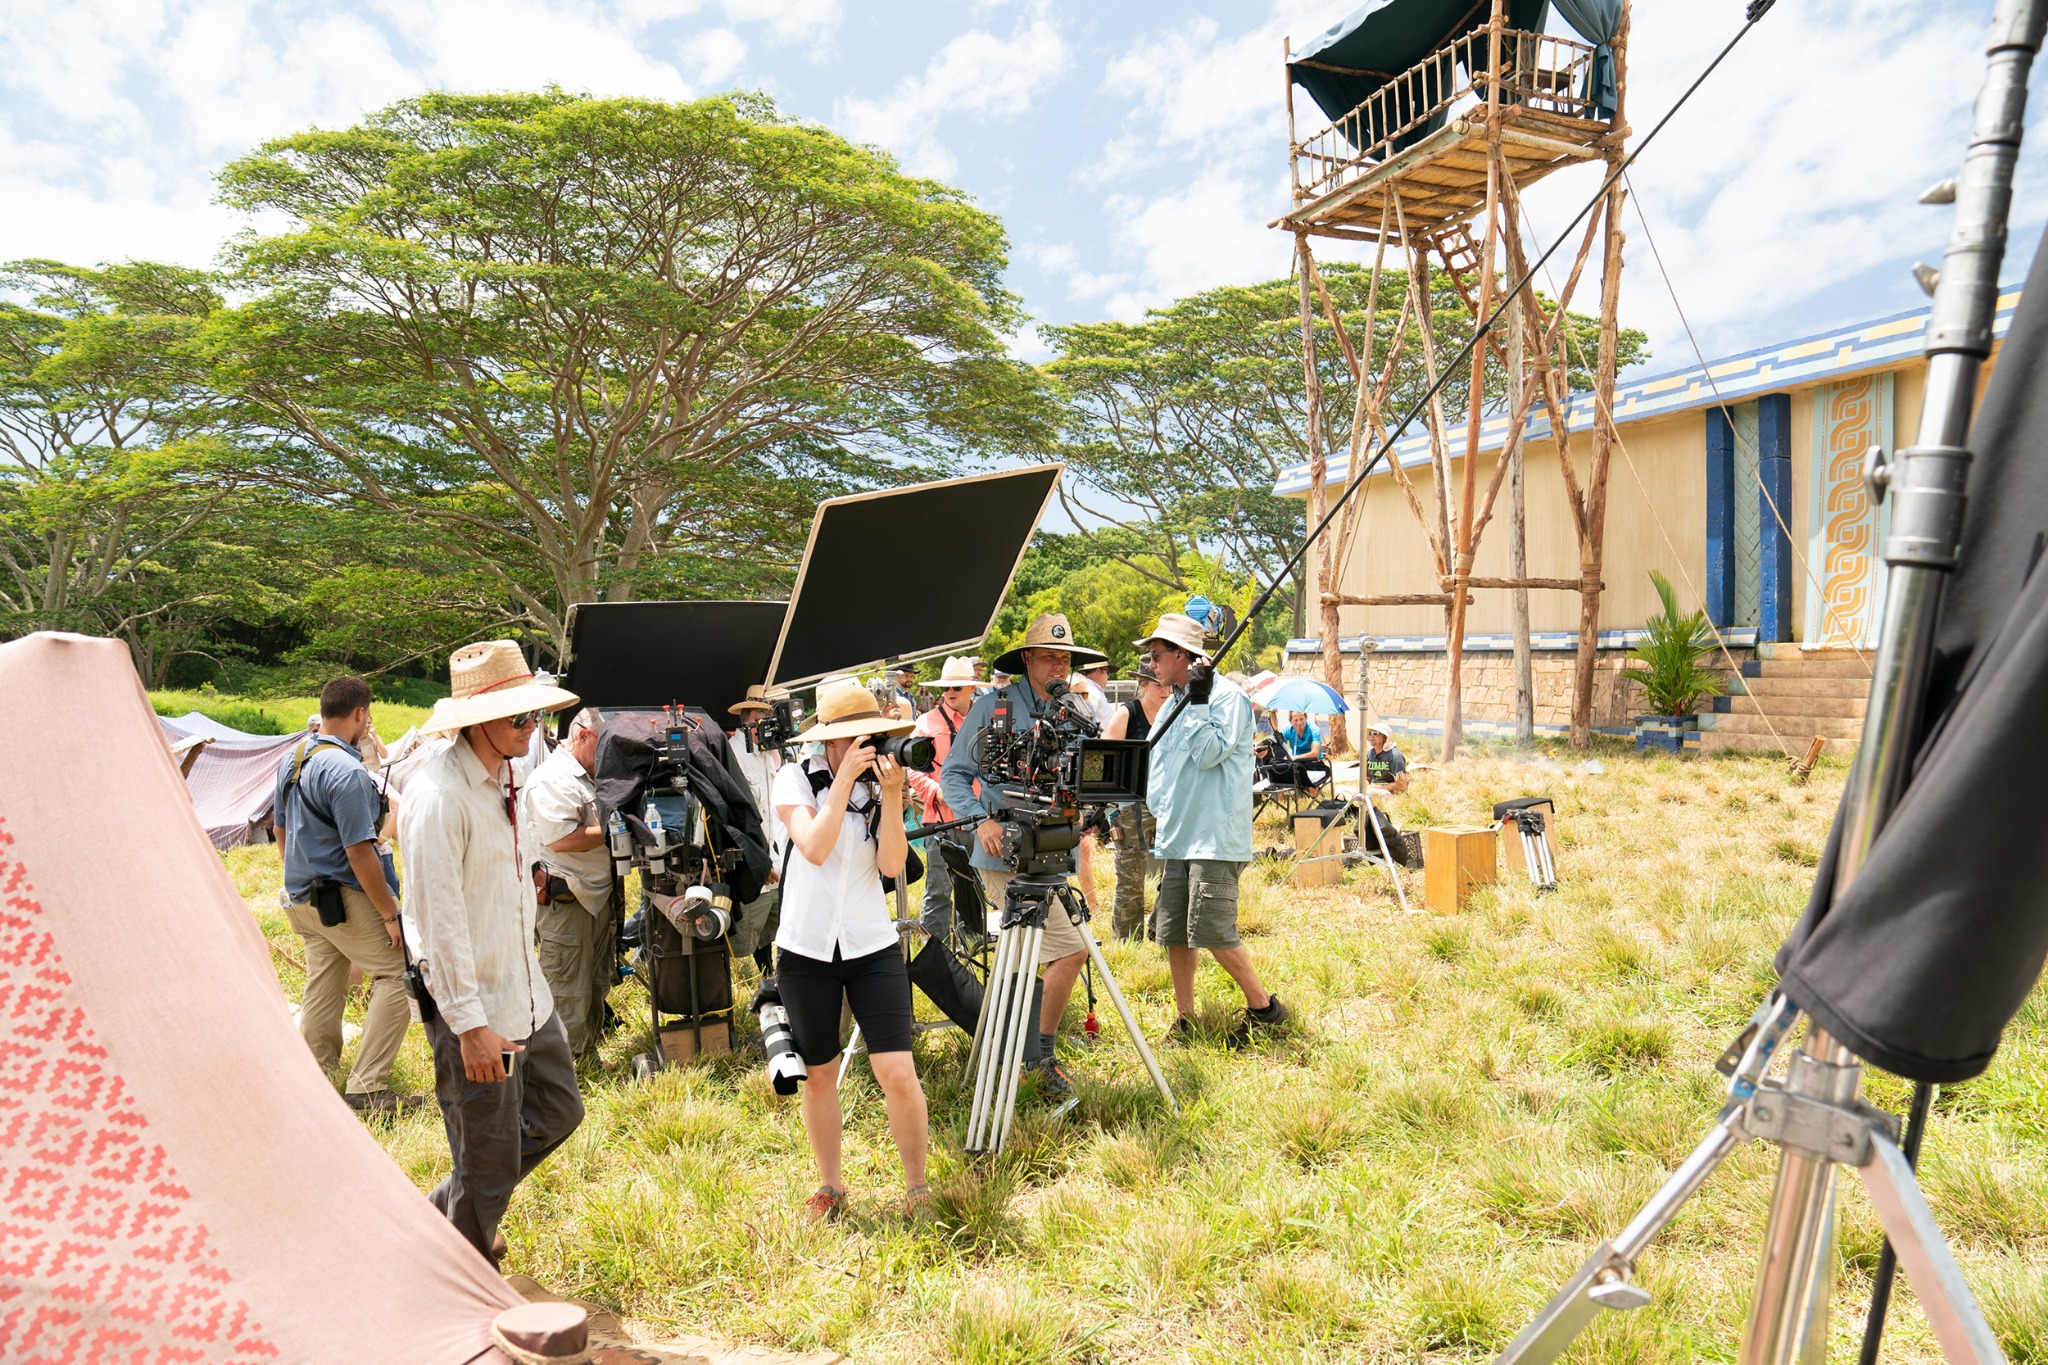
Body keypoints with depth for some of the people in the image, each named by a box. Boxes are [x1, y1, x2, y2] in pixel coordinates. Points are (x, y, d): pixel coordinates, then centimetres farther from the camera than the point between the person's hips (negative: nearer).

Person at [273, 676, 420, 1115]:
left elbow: (280, 828, 20)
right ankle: (366, 1088, -7)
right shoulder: (347, 771, -21)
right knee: (395, 975, -5)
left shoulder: (291, 759, 9)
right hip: (345, 899, -9)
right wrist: (390, 913, -16)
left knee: (322, 987, 16)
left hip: (302, 895, 10)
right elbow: (359, 853, -22)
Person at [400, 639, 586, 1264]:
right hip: (476, 1009, -9)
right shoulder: (438, 796, -23)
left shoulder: (501, 775, 6)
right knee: (489, 1164, 5)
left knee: (558, 1112, 20)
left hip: (526, 993, 9)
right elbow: (439, 920, -23)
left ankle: (447, 1211, 37)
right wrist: (470, 1025, -22)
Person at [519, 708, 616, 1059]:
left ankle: (588, 1056, 30)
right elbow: (560, 839, -27)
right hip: (565, 902, -10)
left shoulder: (588, 778, 18)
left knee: (596, 987, 18)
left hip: (596, 897, 10)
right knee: (568, 995, -3)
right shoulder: (552, 779, -16)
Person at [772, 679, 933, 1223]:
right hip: (806, 948, -1)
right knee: (819, 1075, 11)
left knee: (899, 1074, -7)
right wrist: (846, 778, -22)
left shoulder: (879, 782, 2)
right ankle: (831, 1186, 32)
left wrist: (892, 796, -18)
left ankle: (917, 1187, 14)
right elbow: (815, 847, -21)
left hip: (873, 947, 1)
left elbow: (893, 865, -10)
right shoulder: (797, 779, -5)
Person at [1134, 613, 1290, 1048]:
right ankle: (1184, 1020, 18)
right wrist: (1157, 818, 16)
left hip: (1215, 838, -8)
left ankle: (1263, 1007, 8)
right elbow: (1158, 765, 23)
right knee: (1172, 932, 7)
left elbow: (1209, 754, -19)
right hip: (1177, 837, 8)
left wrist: (1197, 700, -16)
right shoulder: (1174, 703, 19)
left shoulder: (1226, 694, -7)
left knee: (1213, 931, -11)